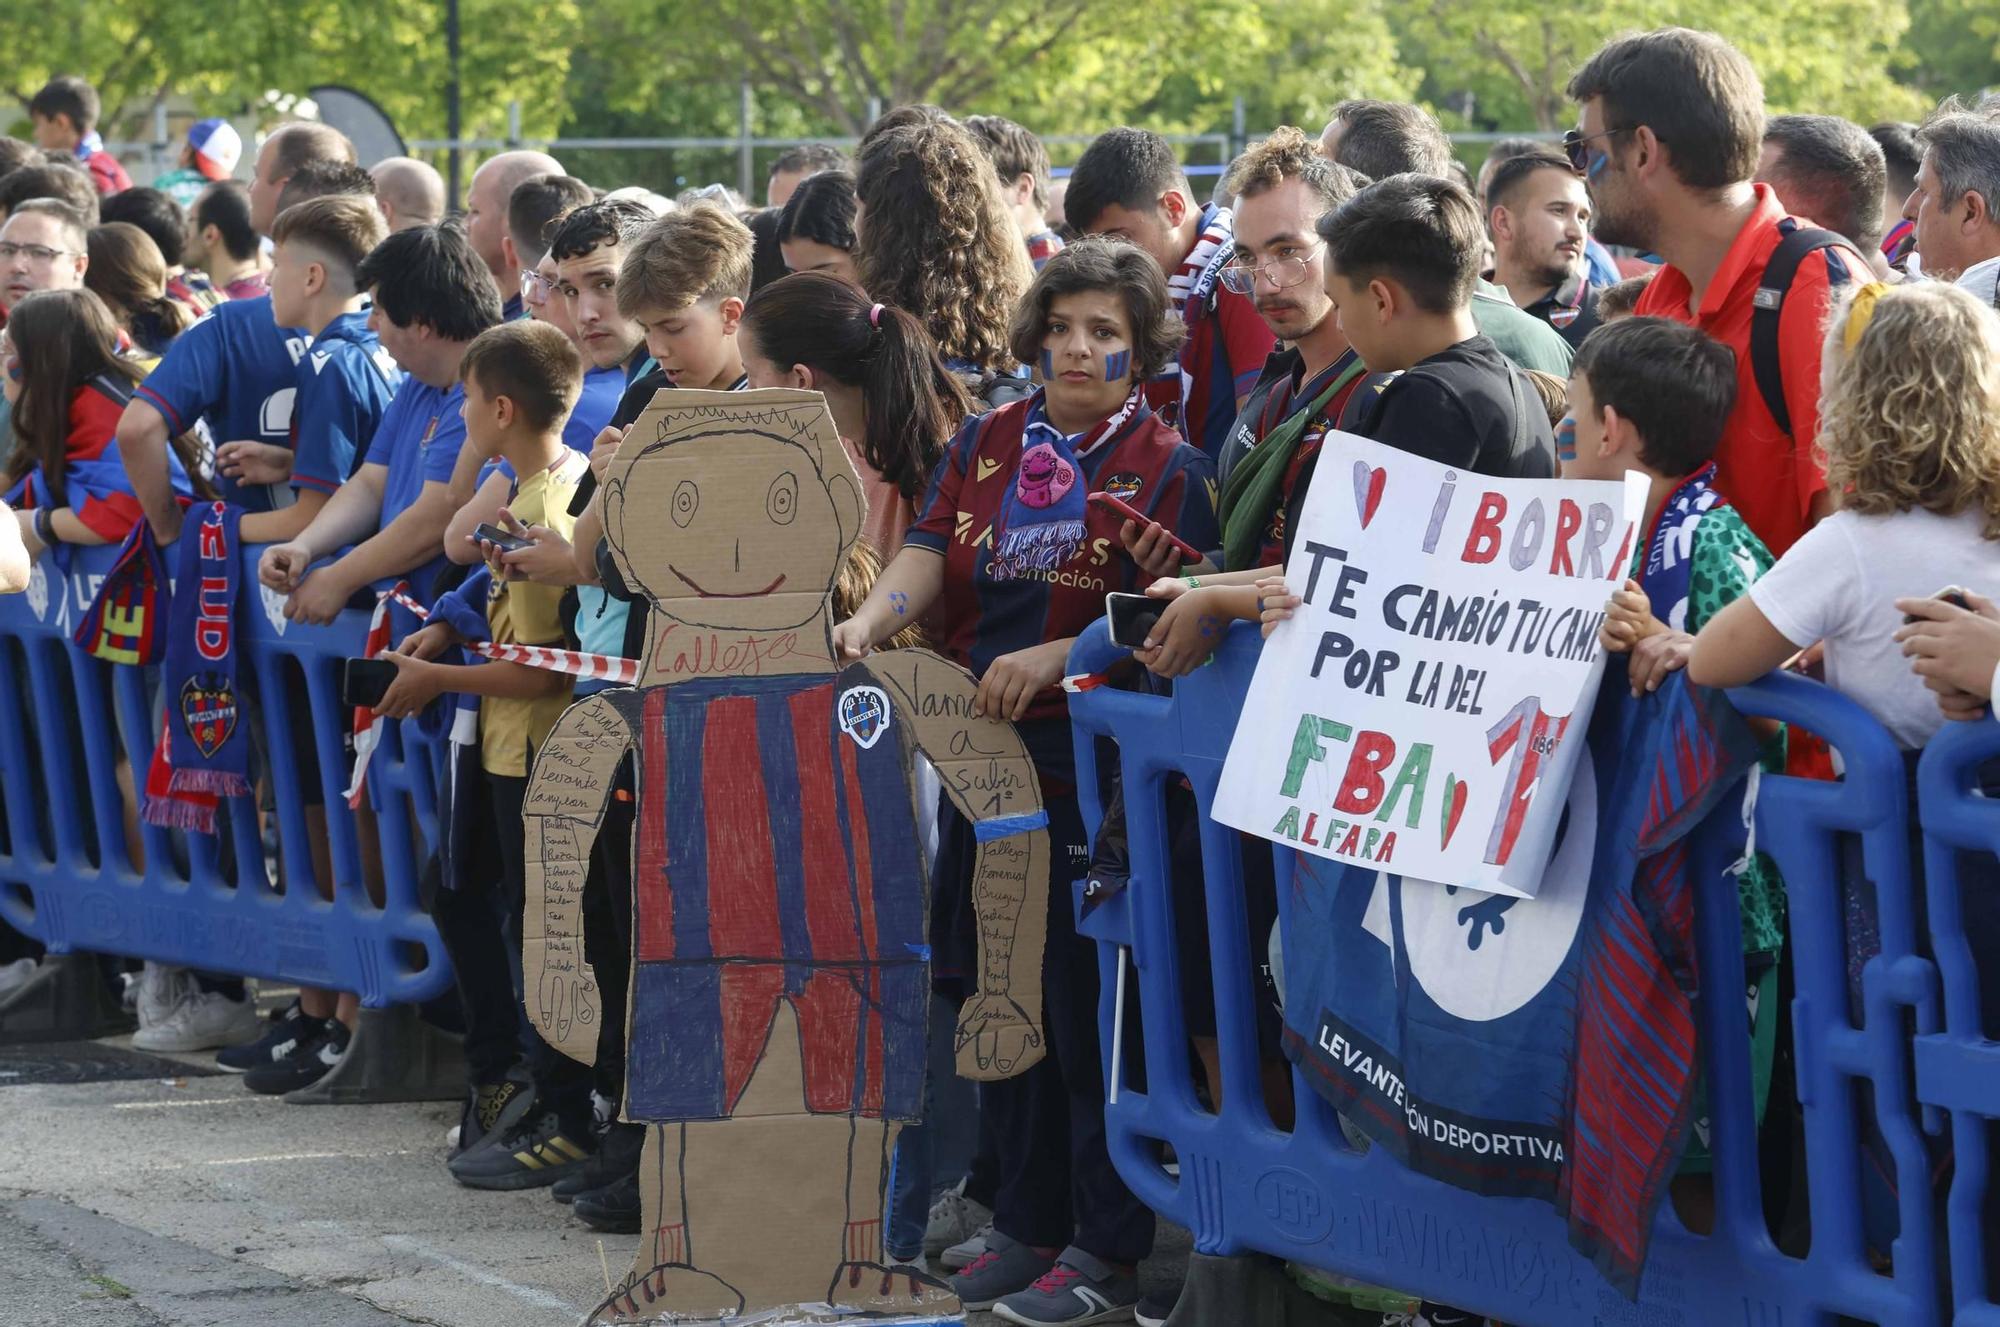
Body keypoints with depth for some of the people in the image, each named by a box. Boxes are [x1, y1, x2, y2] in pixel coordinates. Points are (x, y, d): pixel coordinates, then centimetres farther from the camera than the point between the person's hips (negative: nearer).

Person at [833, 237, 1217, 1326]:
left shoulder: (1166, 468, -3)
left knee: (1088, 1004, -4)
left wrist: (1056, 659, -21)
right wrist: (867, 623, -18)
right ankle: (1025, 1225, 23)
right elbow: (927, 556, 2)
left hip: (1097, 763, -6)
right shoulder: (985, 447, 12)